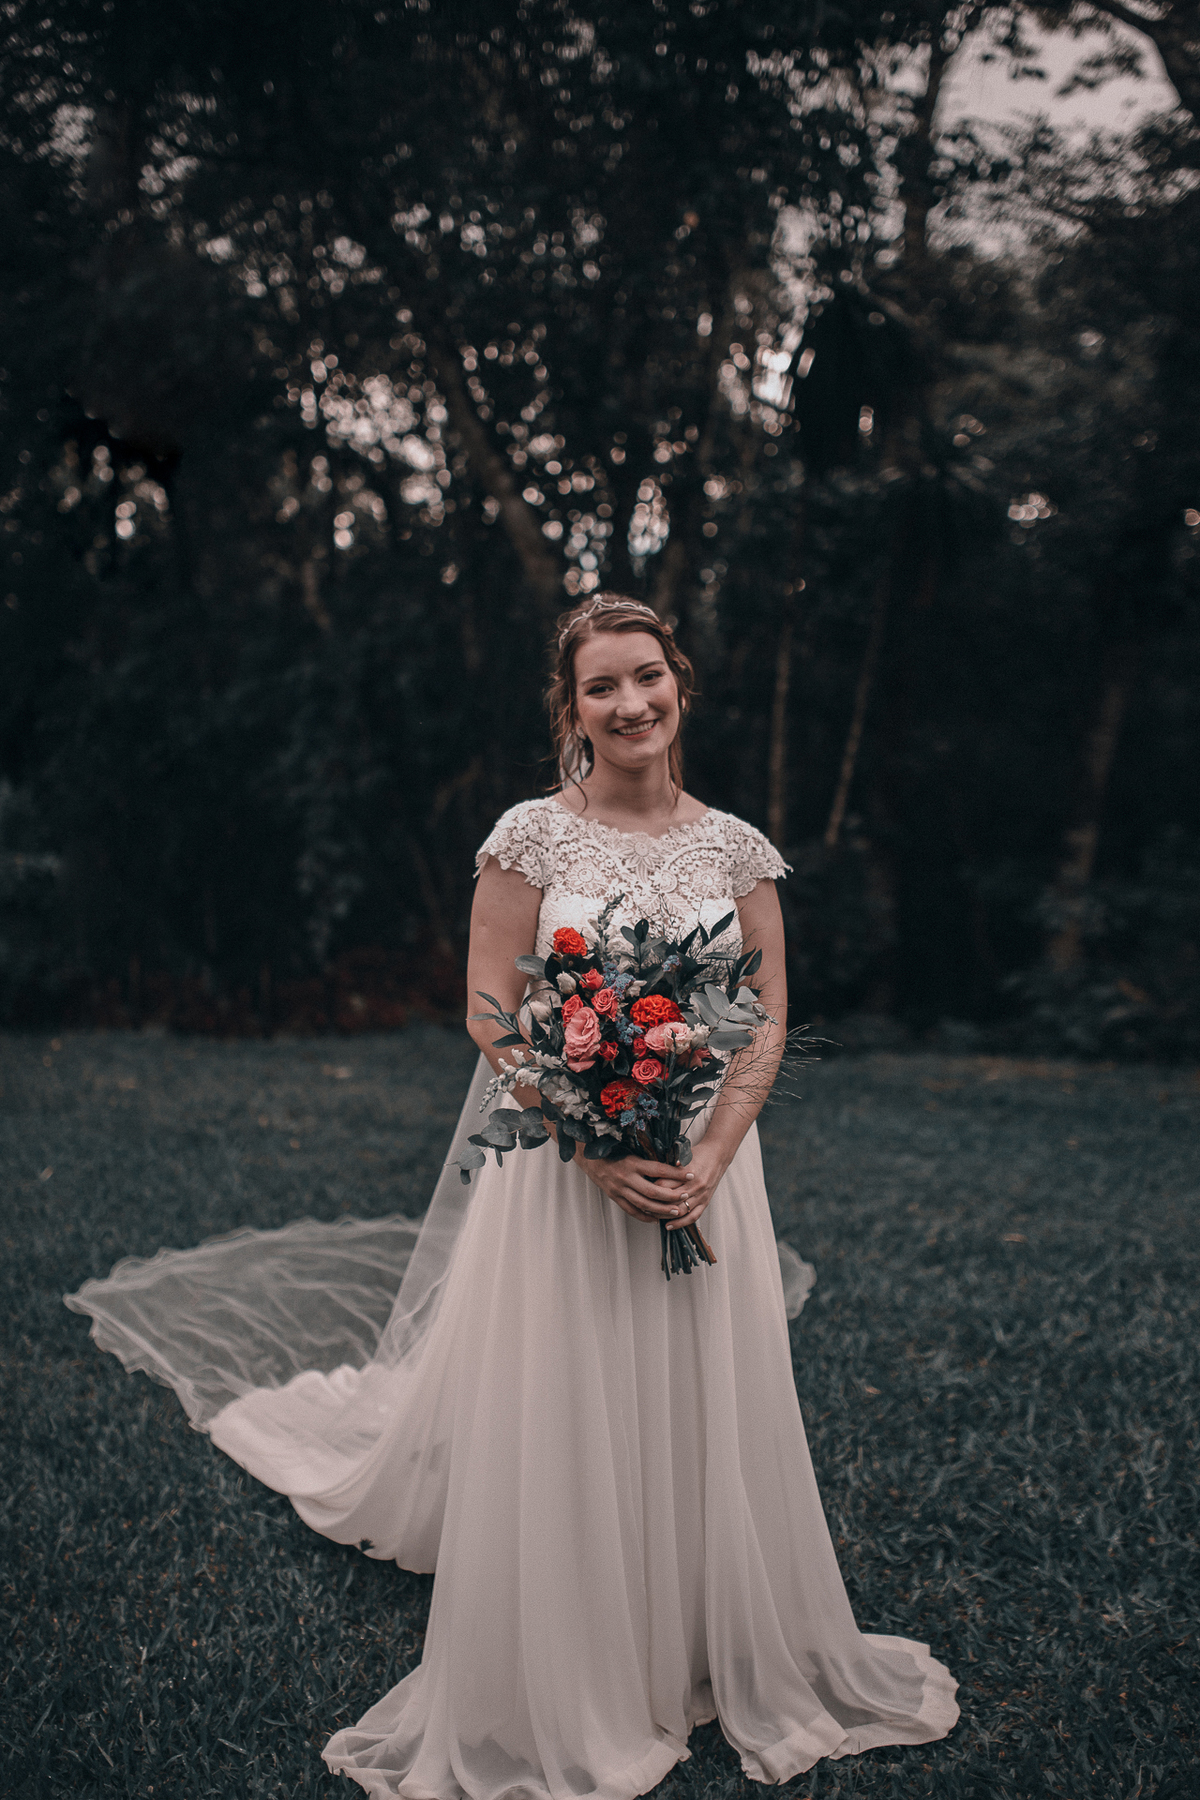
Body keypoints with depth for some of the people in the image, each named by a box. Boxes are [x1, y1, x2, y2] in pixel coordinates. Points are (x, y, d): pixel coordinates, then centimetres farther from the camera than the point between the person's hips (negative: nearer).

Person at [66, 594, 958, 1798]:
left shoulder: (734, 847, 3)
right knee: (559, 1421, 5)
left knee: (707, 1416, 11)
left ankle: (726, 1661, 35)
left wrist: (709, 1158, -11)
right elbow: (492, 1016, -7)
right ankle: (563, 1696, 27)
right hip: (561, 1169, -2)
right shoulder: (531, 837, -5)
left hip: (705, 1170, 3)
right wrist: (604, 1151, -17)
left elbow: (768, 1020, 3)